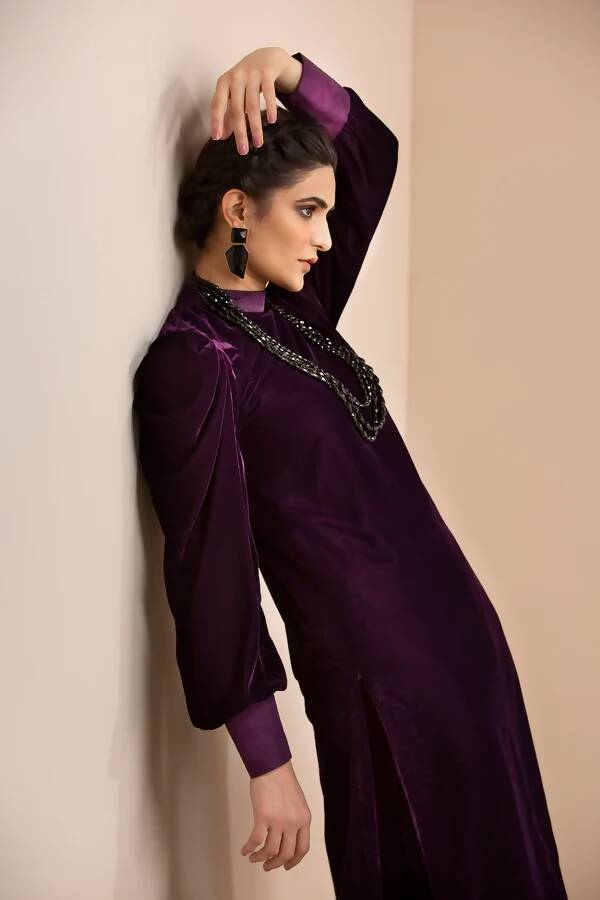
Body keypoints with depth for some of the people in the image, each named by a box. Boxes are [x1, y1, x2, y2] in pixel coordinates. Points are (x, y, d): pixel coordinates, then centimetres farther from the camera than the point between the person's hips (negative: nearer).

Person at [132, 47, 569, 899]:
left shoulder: (293, 310, 7)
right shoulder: (192, 360, -16)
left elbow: (371, 149, 15)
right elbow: (213, 572, -17)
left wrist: (285, 67, -3)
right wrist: (269, 766, -16)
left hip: (455, 631, 8)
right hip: (375, 671, -8)